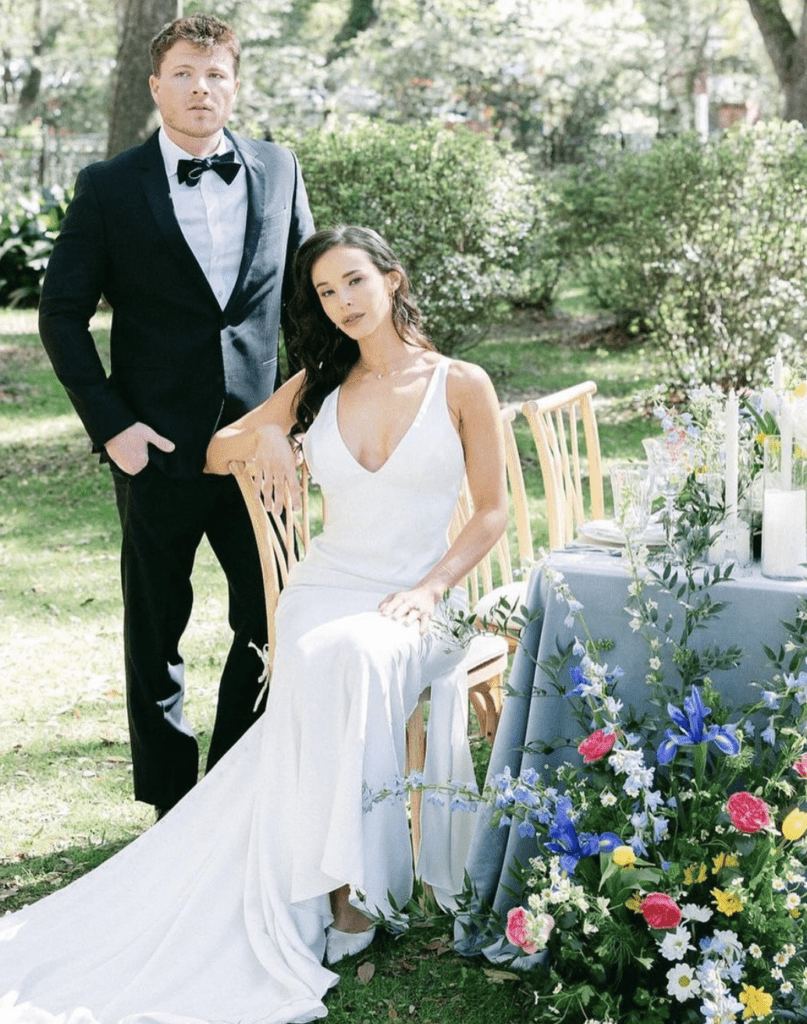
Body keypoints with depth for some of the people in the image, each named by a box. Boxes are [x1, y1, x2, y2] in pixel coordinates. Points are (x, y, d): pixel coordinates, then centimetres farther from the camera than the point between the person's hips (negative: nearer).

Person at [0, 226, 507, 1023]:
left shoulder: (461, 385, 4)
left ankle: (347, 883, -30)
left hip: (415, 600, -2)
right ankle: (349, 883, -32)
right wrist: (263, 433, -2)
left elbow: (491, 512, 5)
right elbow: (213, 456, 21)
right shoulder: (318, 385, 14)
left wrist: (430, 587, -10)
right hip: (325, 585, 2)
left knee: (355, 657, -38)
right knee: (317, 665, -35)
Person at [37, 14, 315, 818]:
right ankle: (173, 807, 24)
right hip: (158, 447, -2)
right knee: (156, 631, 9)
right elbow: (61, 313, 0)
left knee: (275, 622, 5)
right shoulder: (110, 188, -2)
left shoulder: (278, 172, 6)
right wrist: (109, 423, -8)